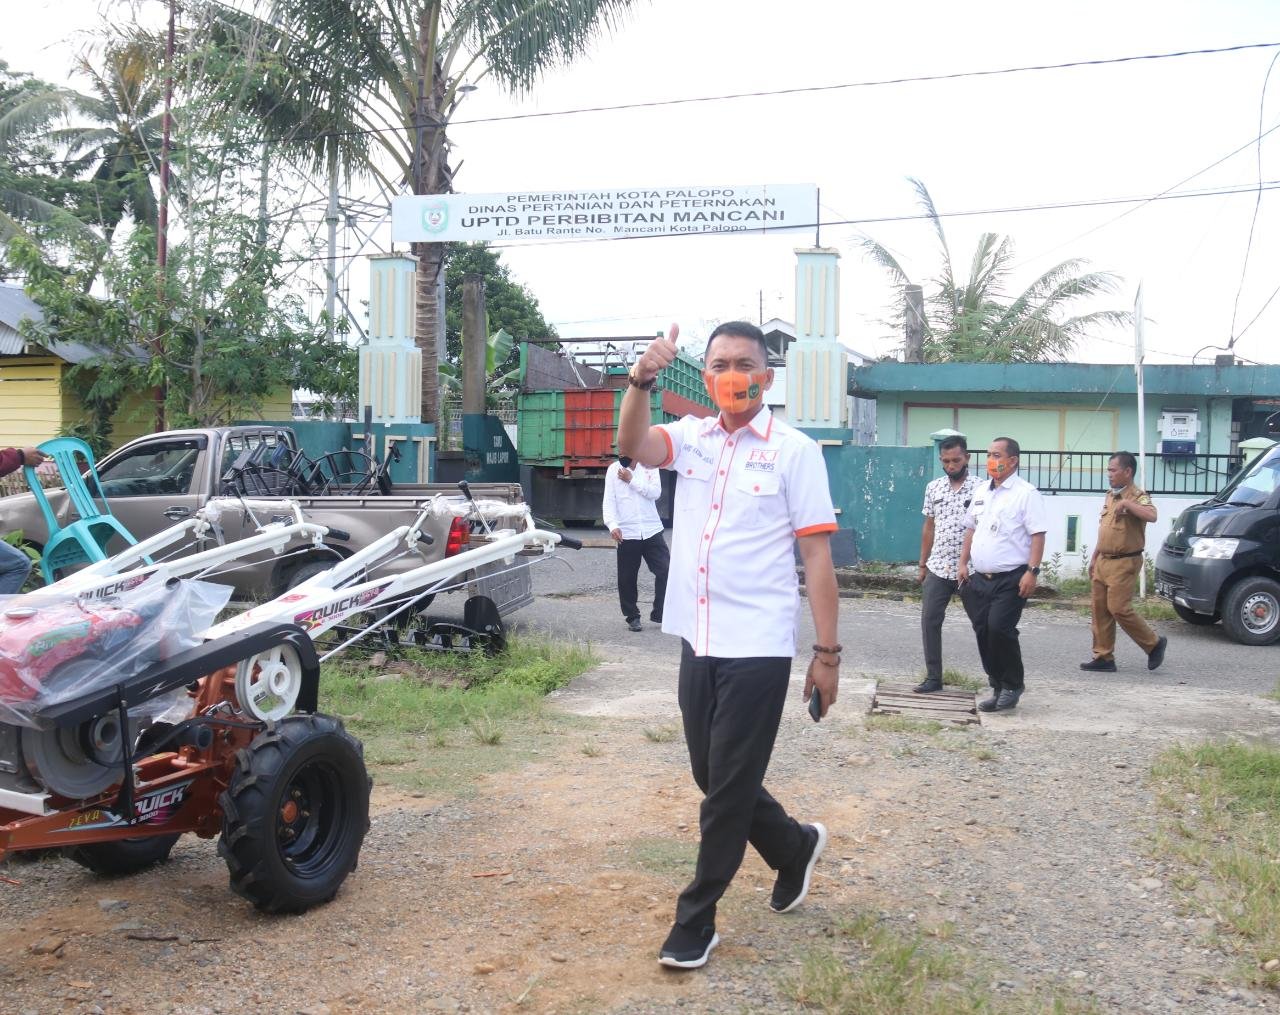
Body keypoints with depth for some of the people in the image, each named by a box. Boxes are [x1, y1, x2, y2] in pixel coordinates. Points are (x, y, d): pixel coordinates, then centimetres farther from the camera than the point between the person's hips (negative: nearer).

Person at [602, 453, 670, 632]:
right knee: (627, 578, 4)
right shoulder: (614, 469, 3)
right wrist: (612, 525, -17)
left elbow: (655, 493, -7)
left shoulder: (649, 466, 5)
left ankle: (659, 613, 9)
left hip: (652, 530, 1)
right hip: (627, 533, -1)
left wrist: (632, 480, -11)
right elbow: (609, 500, -4)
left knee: (665, 570, -5)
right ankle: (632, 616, 20)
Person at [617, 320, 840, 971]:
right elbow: (633, 446, -13)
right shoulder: (690, 438, 7)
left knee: (729, 788, 2)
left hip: (757, 648, -5)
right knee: (713, 778, 16)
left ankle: (695, 920, 18)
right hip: (697, 642, 5)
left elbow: (817, 556, -6)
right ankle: (796, 848, 41)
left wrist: (827, 654, -9)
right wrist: (641, 381, -31)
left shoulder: (794, 451, -5)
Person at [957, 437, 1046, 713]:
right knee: (983, 632, 6)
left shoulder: (1026, 493, -7)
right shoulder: (981, 491, 14)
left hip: (1011, 579, -7)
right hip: (979, 577, 7)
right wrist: (963, 563, 14)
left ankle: (1013, 685, 4)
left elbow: (1037, 535, -12)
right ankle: (998, 687, 19)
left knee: (999, 628, -17)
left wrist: (1031, 571, -19)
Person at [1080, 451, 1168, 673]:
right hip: (1103, 561, 9)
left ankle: (1154, 644, 10)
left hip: (1124, 563, -8)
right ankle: (1103, 657, 12)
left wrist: (1126, 503, -30)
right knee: (1099, 609, 6)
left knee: (1119, 608, -10)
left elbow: (1151, 516, -34)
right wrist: (1094, 558, 22)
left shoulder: (1137, 496, -12)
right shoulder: (1109, 496, 14)